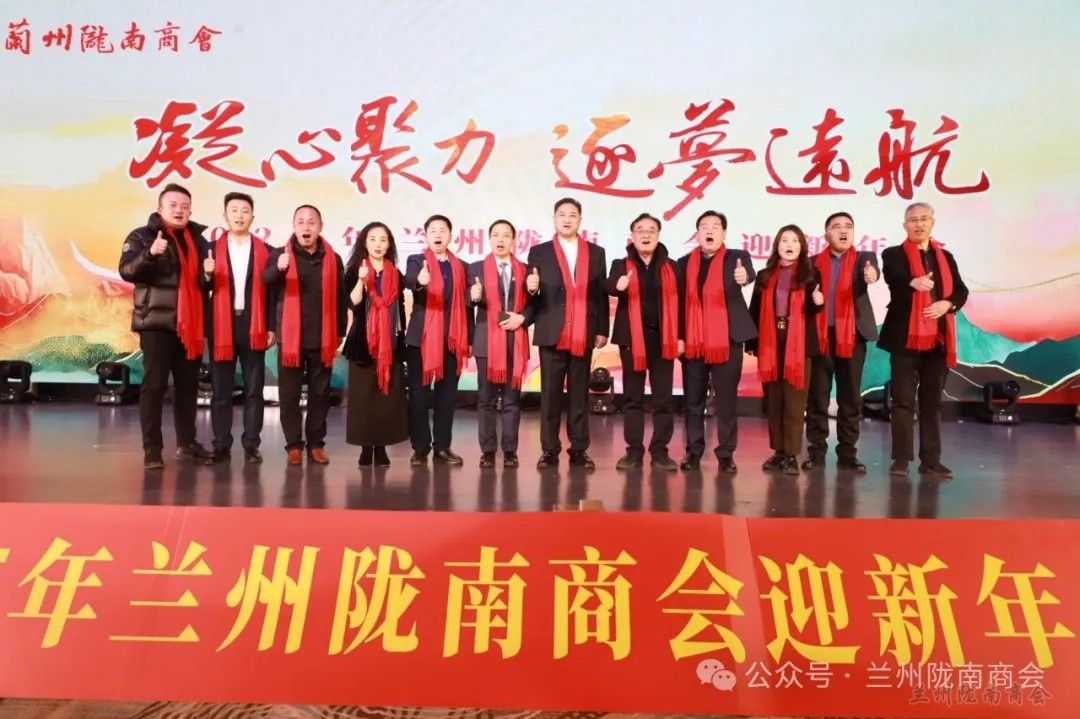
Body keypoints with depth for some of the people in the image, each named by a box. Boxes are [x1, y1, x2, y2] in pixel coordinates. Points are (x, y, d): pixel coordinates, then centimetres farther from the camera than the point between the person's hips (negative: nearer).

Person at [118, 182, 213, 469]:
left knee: (188, 384, 9)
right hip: (157, 322, -5)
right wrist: (150, 254, -30)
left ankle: (186, 443, 18)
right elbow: (127, 271, -13)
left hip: (190, 324, 5)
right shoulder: (142, 236, 1)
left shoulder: (198, 239, 15)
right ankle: (152, 449, 0)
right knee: (154, 384, -4)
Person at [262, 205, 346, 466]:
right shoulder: (280, 254, 1)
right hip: (290, 337, -1)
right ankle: (293, 445, 14)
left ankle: (316, 444, 18)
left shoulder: (333, 259, 5)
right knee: (289, 394, 4)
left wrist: (340, 333, 7)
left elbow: (340, 298, 8)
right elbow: (265, 280, -19)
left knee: (320, 393, 8)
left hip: (322, 339, 1)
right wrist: (279, 268, -41)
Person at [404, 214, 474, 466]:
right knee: (418, 395, 1)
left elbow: (466, 305, 12)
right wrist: (420, 281, -44)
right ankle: (420, 447, 9)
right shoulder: (416, 261, 4)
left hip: (452, 340, 3)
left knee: (447, 396, 6)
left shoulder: (461, 267, 12)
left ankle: (442, 447, 15)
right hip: (421, 338, -2)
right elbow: (409, 279, -20)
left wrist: (469, 339, 7)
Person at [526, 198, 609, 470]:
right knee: (550, 394, 2)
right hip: (551, 334, -1)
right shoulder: (539, 252, 6)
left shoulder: (596, 253, 10)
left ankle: (579, 450, 12)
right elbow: (533, 295, 4)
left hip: (584, 335, 1)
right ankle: (549, 450, 8)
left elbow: (601, 294, 7)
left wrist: (602, 330, 2)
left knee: (580, 394, 6)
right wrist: (532, 289, -19)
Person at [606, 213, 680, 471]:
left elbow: (678, 302, 6)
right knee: (632, 396, 5)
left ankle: (660, 451, 11)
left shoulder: (670, 267, 7)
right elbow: (608, 286, -16)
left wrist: (680, 336, 0)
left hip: (663, 338, 1)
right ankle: (634, 450, 12)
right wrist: (617, 286, -39)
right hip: (632, 338, -1)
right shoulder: (621, 265, 4)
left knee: (663, 397, 3)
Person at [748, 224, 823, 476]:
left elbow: (812, 310, 0)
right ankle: (778, 451, 15)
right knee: (773, 400, 7)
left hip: (799, 344, -3)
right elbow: (755, 310, 8)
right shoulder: (765, 276, 11)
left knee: (794, 400, -2)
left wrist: (817, 301, -23)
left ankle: (791, 454, 1)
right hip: (770, 344, 3)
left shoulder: (810, 274, 4)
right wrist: (752, 342, 1)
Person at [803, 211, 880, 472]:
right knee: (817, 396, 3)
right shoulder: (814, 262, 8)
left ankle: (847, 454, 11)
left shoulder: (863, 258, 6)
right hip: (820, 336, 0)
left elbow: (871, 270, -17)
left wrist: (871, 275, -38)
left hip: (852, 336, 0)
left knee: (851, 397, 4)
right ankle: (816, 452, 11)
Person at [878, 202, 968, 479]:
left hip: (937, 338, 4)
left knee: (932, 401, 7)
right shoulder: (893, 254, 2)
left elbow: (961, 290, 9)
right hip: (905, 336, -4)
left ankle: (930, 460, 12)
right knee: (903, 400, -1)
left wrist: (947, 304, -13)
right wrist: (913, 283, -41)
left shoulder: (945, 257, 15)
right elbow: (893, 279, -19)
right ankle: (901, 458, 4)